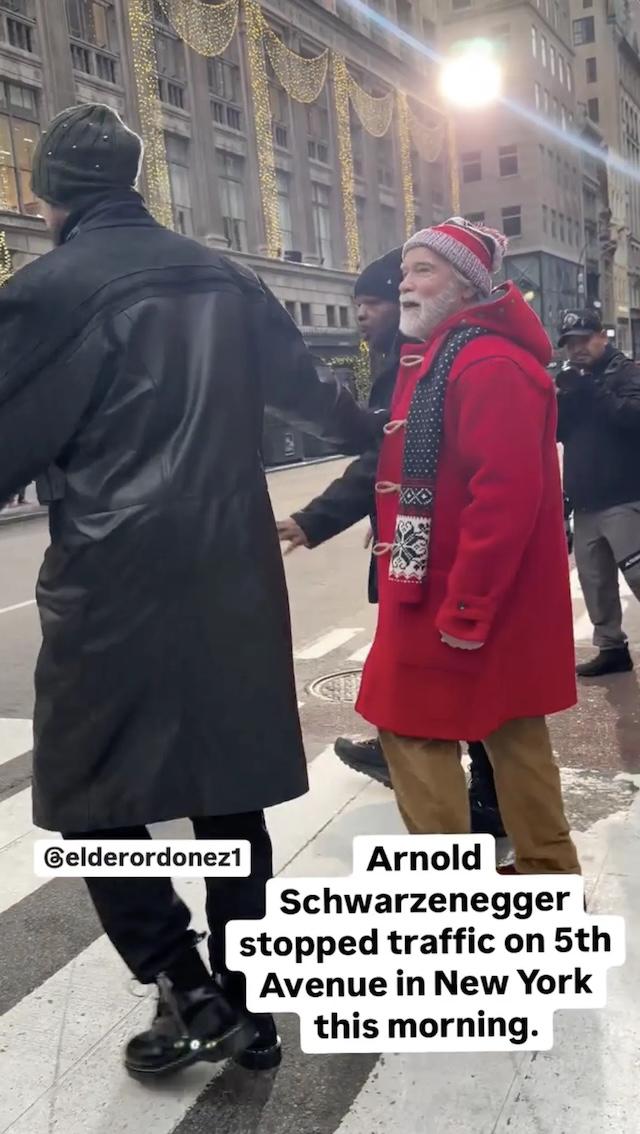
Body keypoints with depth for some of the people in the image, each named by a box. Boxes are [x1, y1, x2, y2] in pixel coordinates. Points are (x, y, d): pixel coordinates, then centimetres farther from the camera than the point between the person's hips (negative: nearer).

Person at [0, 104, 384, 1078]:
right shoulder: (224, 279, 10)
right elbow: (307, 392, 19)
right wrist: (380, 435, 38)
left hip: (111, 581, -6)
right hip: (233, 572, 6)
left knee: (89, 795, 11)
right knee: (230, 788, 14)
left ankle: (186, 991, 10)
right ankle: (243, 1002, 26)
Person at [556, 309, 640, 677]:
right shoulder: (573, 381, 18)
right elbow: (552, 431, 10)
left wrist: (595, 391, -19)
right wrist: (564, 395, -5)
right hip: (586, 503, 7)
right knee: (594, 579, 8)